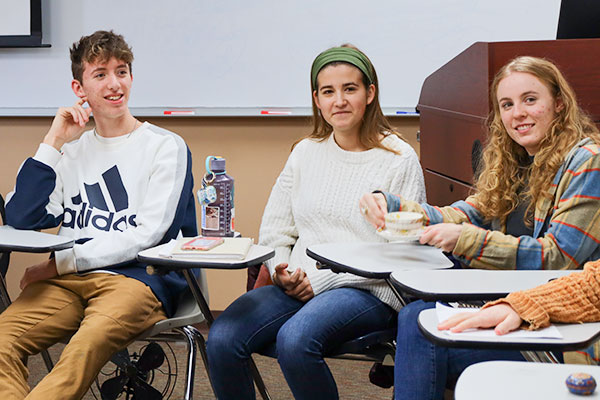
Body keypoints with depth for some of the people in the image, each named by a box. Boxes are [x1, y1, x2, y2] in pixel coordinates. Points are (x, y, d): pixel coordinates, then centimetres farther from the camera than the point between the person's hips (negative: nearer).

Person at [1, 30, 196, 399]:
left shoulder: (166, 146, 6)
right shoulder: (72, 150, 21)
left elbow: (146, 235, -4)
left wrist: (61, 262, -7)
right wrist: (53, 143, 6)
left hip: (139, 276, -4)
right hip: (66, 283, 4)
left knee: (87, 345, -37)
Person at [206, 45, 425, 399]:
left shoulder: (400, 160, -1)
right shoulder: (305, 153, 14)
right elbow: (274, 230, 19)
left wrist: (324, 280, -11)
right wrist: (283, 273, -4)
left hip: (368, 291, -4)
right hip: (299, 286, 5)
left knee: (295, 339, -34)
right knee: (222, 339, -22)